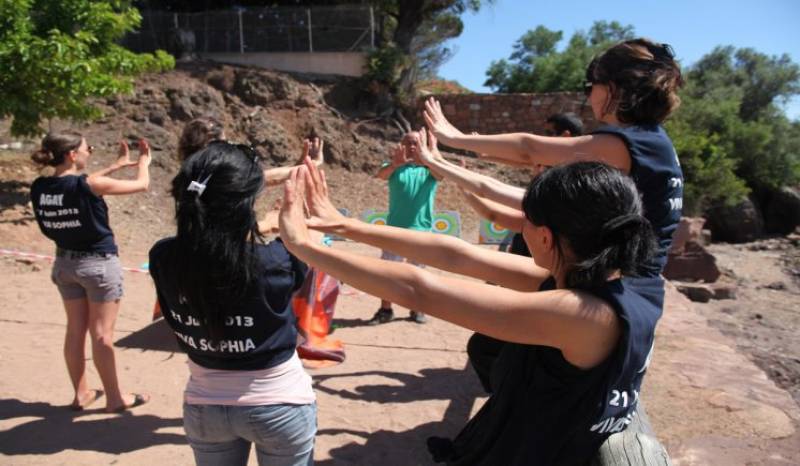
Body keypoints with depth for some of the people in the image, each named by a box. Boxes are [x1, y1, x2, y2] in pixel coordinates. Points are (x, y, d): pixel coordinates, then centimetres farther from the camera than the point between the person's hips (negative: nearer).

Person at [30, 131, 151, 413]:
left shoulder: (39, 188, -3)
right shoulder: (90, 186, -22)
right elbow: (141, 185, -10)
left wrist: (117, 165, 19)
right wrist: (144, 161, 10)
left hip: (65, 263, 6)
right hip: (99, 264, -6)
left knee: (75, 330, 15)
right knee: (102, 333, 2)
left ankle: (81, 393, 26)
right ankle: (114, 397, 14)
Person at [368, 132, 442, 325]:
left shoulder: (429, 168, 3)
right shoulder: (396, 167, 3)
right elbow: (381, 174, -19)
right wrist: (395, 164, -42)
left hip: (421, 228, 0)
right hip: (395, 227, 0)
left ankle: (417, 309, 23)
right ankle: (385, 309, 11)